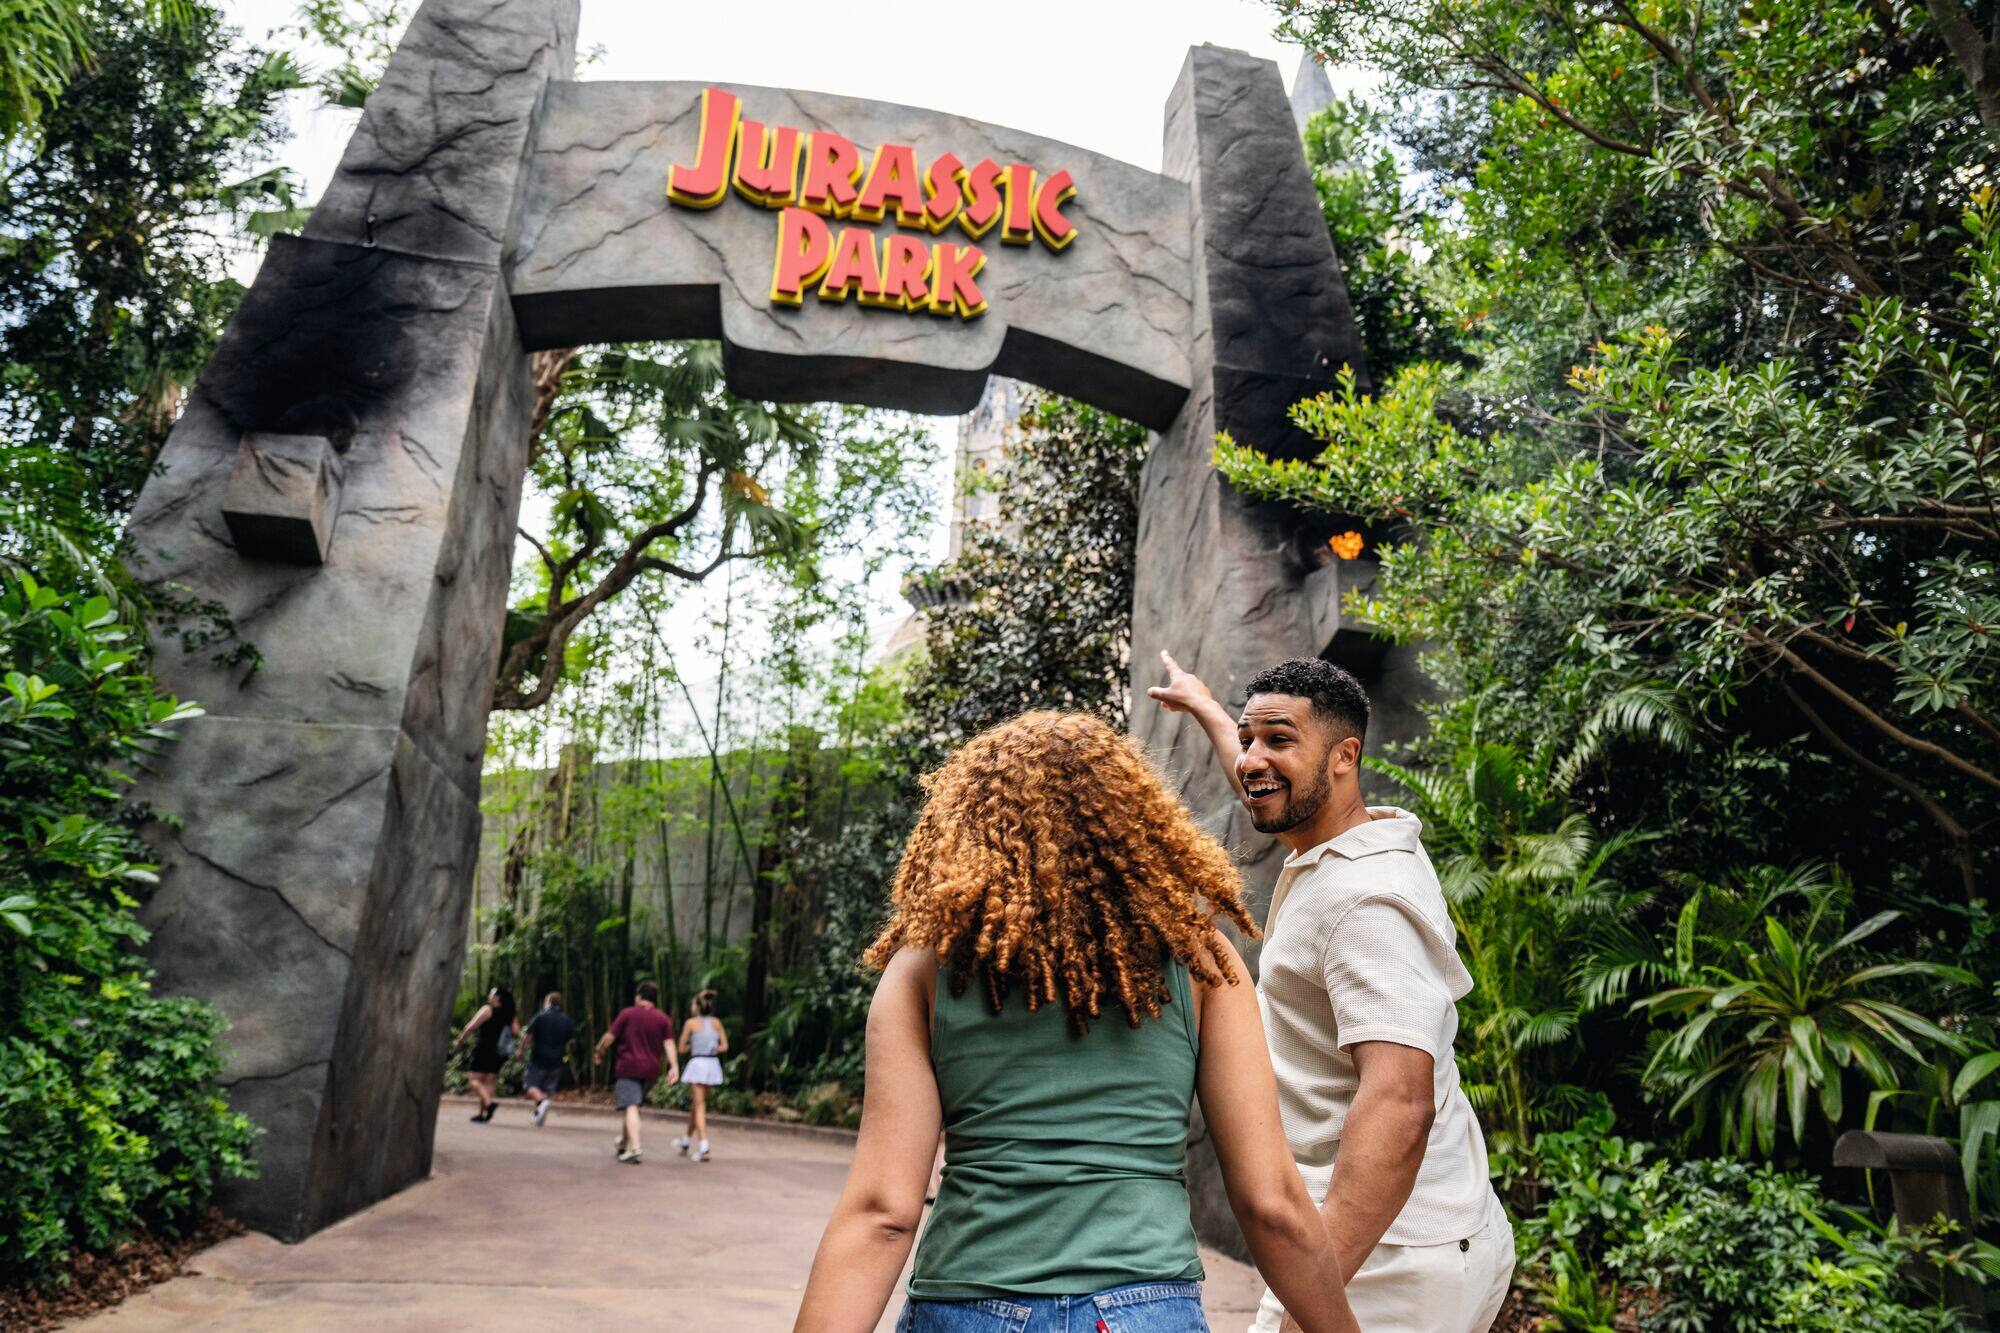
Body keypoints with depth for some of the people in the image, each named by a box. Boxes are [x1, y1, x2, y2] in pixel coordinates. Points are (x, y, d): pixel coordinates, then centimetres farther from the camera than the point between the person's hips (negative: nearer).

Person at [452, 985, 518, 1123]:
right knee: (488, 1081, 10)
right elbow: (517, 1033, 0)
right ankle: (482, 1113, 6)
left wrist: (459, 1042, -1)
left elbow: (471, 1027, -10)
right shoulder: (511, 1015, 10)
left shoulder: (488, 1010, -5)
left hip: (484, 1050, -6)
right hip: (500, 1054, 6)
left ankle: (489, 1102, -24)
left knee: (474, 1078, -3)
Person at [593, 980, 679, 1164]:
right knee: (634, 1105, 20)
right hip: (651, 1070, 4)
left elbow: (610, 1037, 0)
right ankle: (624, 1142, 31)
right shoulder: (663, 1019, 7)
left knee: (631, 1107, -10)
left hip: (628, 1067, -4)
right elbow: (668, 1044, -2)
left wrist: (598, 1051, 15)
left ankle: (634, 1148, -23)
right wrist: (674, 1067, -7)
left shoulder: (627, 1013, 0)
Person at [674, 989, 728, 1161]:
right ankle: (686, 1141, 34)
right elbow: (724, 1046, 6)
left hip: (697, 1063, -5)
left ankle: (704, 1146, -17)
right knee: (696, 1104, 19)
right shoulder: (716, 1022, 8)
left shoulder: (691, 1022, -3)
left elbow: (682, 1049, 0)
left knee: (699, 1106, -5)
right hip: (713, 1064, 5)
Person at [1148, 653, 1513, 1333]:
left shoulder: (1368, 900, -22)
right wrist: (1202, 705, 45)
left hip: (1390, 1258, -10)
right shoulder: (1369, 835, 8)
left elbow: (1399, 1103, -32)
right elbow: (1267, 789, 30)